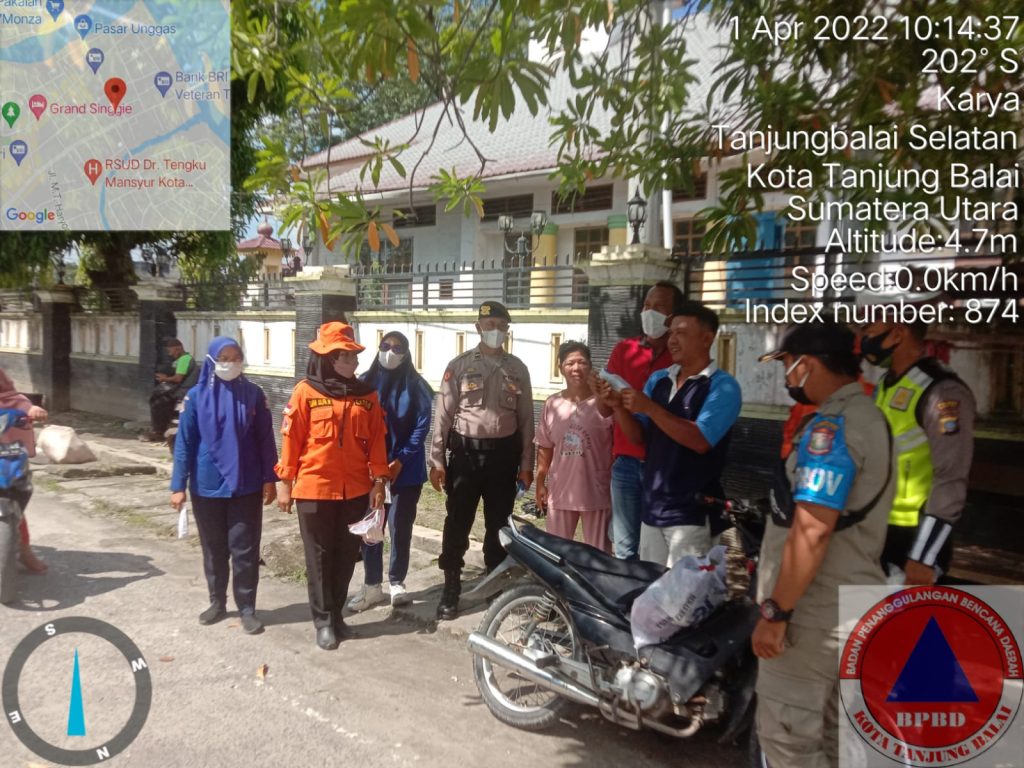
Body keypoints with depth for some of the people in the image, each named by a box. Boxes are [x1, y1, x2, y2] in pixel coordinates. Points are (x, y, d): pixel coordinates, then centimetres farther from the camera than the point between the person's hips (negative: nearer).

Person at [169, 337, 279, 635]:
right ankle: (217, 602, 31)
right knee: (213, 548, 15)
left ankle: (247, 608, 12)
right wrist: (178, 485, -3)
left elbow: (265, 439, 1)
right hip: (207, 487, 1)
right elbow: (184, 442, -1)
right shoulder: (197, 396, -3)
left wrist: (270, 479, -1)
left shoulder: (253, 394, -2)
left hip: (246, 486, -1)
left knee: (244, 549, 1)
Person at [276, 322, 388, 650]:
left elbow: (377, 439, 5)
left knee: (346, 555, 12)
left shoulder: (367, 394, 3)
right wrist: (285, 481, -3)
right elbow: (291, 439, -4)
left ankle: (337, 613, 28)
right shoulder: (305, 392, -6)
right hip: (314, 489, -3)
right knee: (319, 557, 8)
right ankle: (324, 620, 19)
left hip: (356, 489, 3)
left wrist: (379, 481, 2)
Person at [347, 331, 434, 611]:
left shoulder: (416, 386, -2)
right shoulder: (365, 383, 4)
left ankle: (397, 582, 20)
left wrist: (401, 460, -13)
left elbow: (422, 426, -6)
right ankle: (372, 585, 16)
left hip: (406, 469, -2)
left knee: (400, 527, 6)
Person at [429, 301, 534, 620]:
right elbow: (443, 414, -3)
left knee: (499, 524, 12)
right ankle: (450, 591, 16)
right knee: (457, 524, 3)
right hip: (466, 452, -2)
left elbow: (526, 419, 8)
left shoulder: (517, 368, 7)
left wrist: (526, 464, 4)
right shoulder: (459, 365, -1)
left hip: (503, 453, 2)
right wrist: (436, 460, -7)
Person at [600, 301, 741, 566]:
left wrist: (650, 408, -23)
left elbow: (700, 441, -20)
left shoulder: (722, 386, -10)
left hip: (692, 513, -6)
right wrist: (618, 407, -7)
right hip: (652, 507, 6)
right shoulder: (658, 379, 10)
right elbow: (640, 437, 11)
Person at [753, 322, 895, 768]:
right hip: (850, 602, 10)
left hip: (813, 611, -10)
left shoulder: (831, 426, -20)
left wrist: (775, 612, -21)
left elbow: (811, 532, -27)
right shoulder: (870, 416, 12)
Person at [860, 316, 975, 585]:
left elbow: (950, 481, -20)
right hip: (876, 534, 9)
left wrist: (922, 557, -21)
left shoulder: (941, 391, -17)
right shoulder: (885, 386, 11)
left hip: (912, 539, -9)